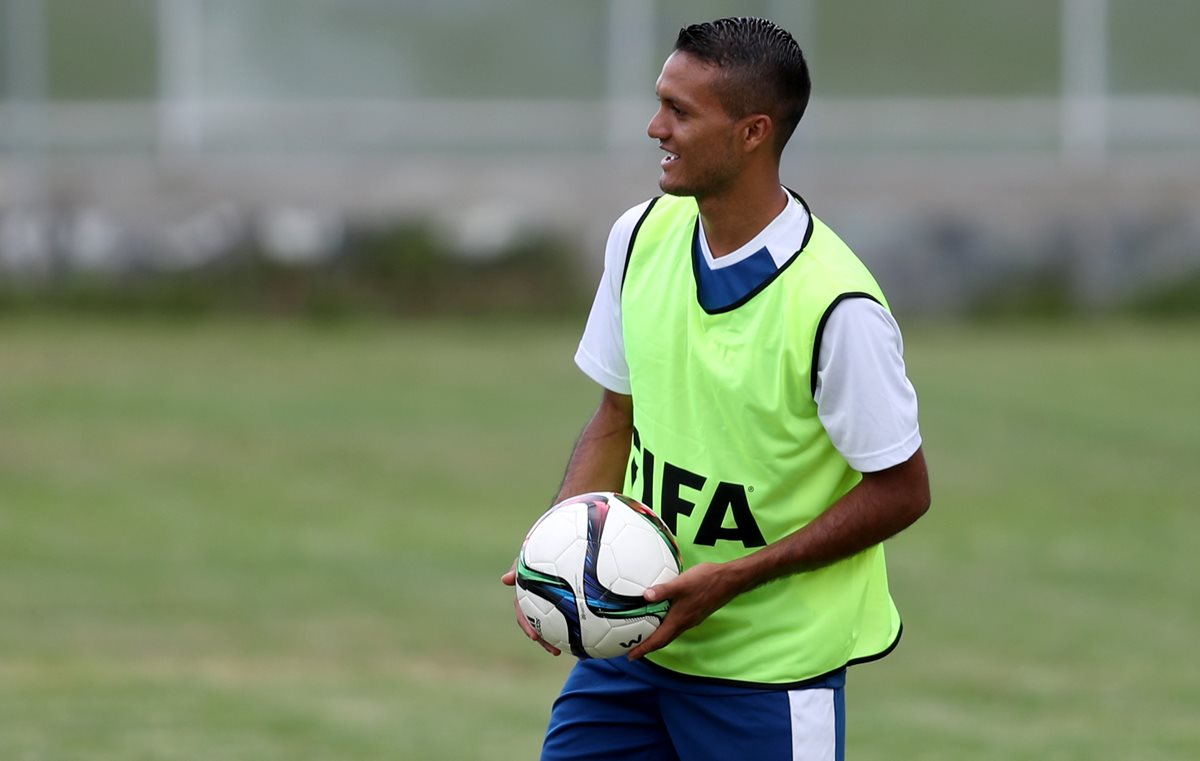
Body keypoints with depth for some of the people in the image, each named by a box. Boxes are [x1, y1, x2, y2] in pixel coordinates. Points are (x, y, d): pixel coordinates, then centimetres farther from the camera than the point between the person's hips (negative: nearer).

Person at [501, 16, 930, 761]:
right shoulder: (643, 235, -2)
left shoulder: (836, 306, -21)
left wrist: (734, 576, -19)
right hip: (635, 639, 6)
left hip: (771, 672, -6)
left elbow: (902, 490, -13)